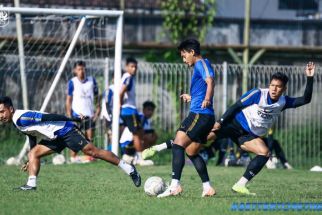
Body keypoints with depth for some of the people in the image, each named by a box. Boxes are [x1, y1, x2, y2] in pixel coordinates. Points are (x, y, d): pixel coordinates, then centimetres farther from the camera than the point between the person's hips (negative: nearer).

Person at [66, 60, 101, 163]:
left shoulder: (91, 80, 7)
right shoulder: (72, 82, -1)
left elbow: (96, 96, 15)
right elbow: (68, 99, 1)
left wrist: (98, 108, 6)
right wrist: (69, 115, -3)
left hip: (89, 113, 3)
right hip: (77, 113, -3)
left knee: (90, 135, 2)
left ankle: (89, 155, 8)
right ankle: (73, 157, -1)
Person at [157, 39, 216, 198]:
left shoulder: (201, 64, -5)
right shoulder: (200, 66, 24)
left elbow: (210, 80, -25)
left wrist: (207, 99, -40)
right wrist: (191, 97, 50)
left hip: (199, 114, -10)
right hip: (206, 117, 10)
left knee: (178, 145, -16)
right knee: (191, 152, 16)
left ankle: (175, 185, -27)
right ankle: (207, 188, 14)